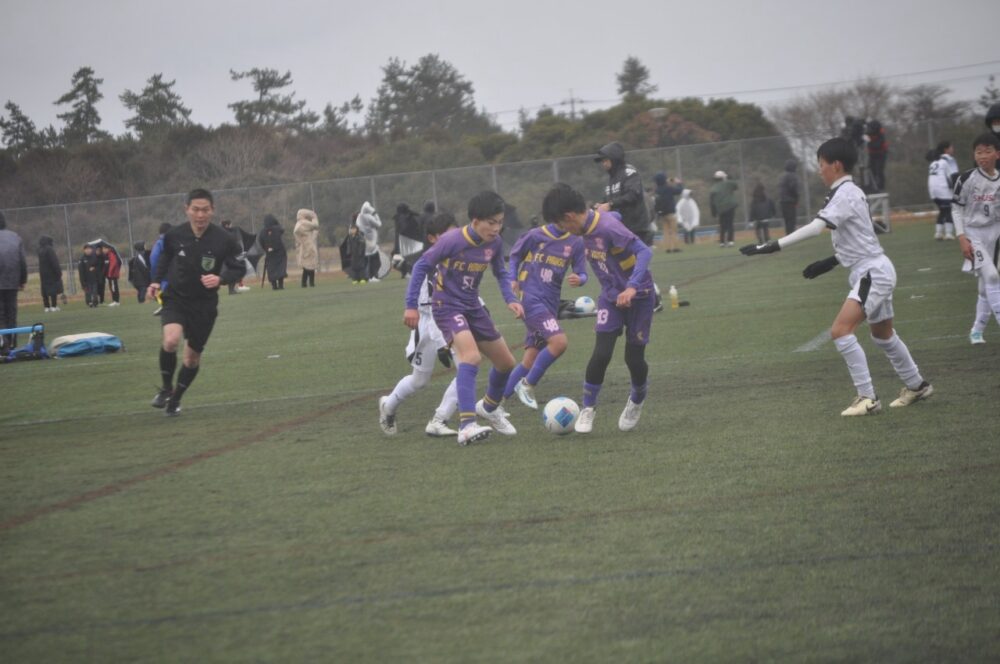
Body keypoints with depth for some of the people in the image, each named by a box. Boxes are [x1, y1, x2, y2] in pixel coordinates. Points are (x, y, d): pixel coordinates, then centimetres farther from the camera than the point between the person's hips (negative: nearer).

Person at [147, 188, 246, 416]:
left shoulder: (224, 240, -16)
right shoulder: (174, 235, -11)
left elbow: (239, 268, -6)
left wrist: (220, 279, -25)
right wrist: (156, 281, -1)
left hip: (205, 304, 1)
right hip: (176, 299, -1)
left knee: (193, 357, 12)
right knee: (171, 340, -28)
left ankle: (175, 399, 38)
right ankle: (166, 388, -3)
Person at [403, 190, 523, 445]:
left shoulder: (495, 243, -5)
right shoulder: (453, 240, -23)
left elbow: (500, 273, 12)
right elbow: (422, 266, -14)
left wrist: (510, 299, -5)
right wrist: (411, 305, -14)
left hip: (473, 307, 7)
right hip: (448, 306, -7)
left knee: (506, 362, 13)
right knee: (471, 357, -31)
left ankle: (490, 407, 43)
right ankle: (466, 426, -37)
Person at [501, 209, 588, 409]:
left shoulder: (575, 242, 4)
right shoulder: (535, 236, -4)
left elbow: (581, 274, 5)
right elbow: (514, 255, 11)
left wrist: (579, 280, -18)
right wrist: (513, 279, -3)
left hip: (550, 305, 5)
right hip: (531, 299, -5)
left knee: (530, 360, 6)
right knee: (560, 341, -24)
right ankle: (528, 385, -8)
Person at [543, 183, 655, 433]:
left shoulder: (607, 227, -29)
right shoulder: (588, 227, -5)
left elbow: (644, 252, -34)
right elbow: (615, 214, 15)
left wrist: (632, 287, -43)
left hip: (638, 295, -6)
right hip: (611, 296, 6)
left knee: (634, 356, 1)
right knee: (601, 353, -9)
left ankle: (637, 400, 31)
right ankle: (588, 407, 5)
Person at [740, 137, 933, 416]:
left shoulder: (845, 194, -18)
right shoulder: (850, 192, 12)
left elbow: (816, 227, -31)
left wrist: (774, 246, -35)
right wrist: (830, 262, 12)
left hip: (873, 273, -11)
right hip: (873, 271, 11)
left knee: (840, 330, -19)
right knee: (883, 335, 24)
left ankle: (867, 398, -17)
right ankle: (916, 385, 41)